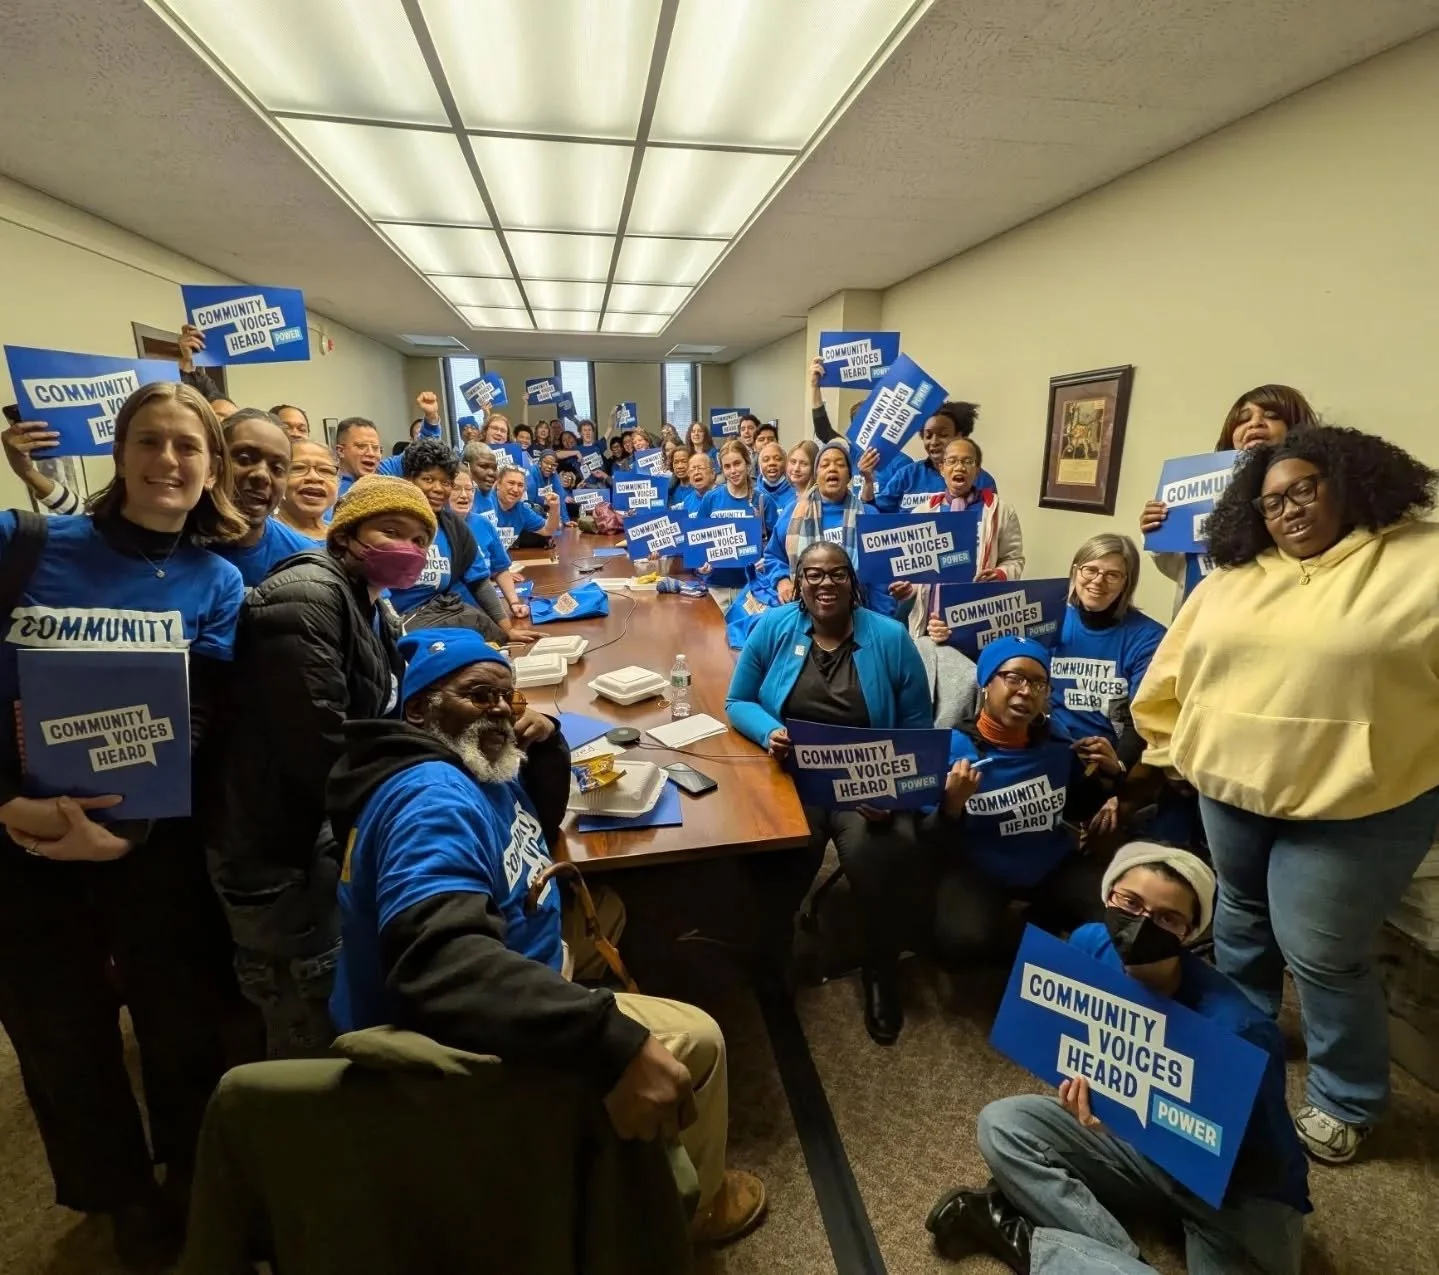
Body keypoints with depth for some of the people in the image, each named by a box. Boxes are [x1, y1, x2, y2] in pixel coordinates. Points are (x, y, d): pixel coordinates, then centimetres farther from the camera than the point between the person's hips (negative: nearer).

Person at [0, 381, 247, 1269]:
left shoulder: (217, 584, -2)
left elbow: (196, 727, -8)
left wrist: (121, 822, -22)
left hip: (155, 839, -1)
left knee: (182, 1025, 14)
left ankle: (197, 1189, 43)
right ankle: (123, 1197, 46)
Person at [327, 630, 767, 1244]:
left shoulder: (477, 768, 3)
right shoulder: (432, 795, -29)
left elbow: (544, 819, 19)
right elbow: (438, 961, -43)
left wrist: (547, 743, -1)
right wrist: (612, 1043, -50)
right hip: (457, 1050, -10)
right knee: (695, 1039, -9)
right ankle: (694, 1202, 23)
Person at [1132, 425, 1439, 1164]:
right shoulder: (1231, 582, 4)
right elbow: (1175, 672, 9)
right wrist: (1171, 748, 12)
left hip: (1354, 806, -4)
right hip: (1230, 794, 5)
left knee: (1321, 954, 4)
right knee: (1242, 920, 22)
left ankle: (1347, 1101, 32)